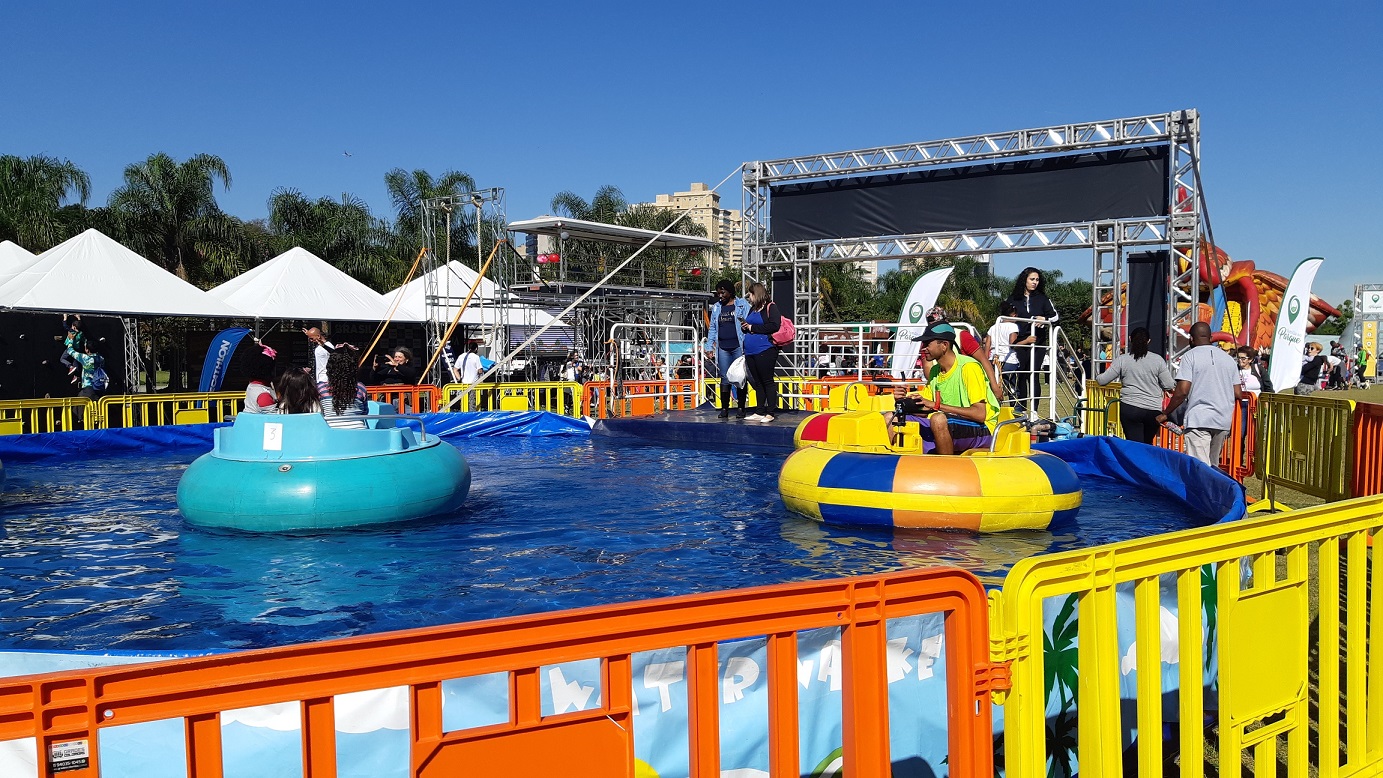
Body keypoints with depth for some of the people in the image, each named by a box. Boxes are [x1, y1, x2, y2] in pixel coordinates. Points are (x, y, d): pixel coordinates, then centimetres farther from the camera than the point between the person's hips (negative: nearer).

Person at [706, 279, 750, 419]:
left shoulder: (742, 304, 2)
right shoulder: (716, 307, 15)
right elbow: (712, 328, 16)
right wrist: (709, 346, 8)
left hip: (738, 347, -4)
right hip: (723, 348, 4)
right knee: (724, 379, 4)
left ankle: (740, 408, 6)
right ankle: (724, 408, 8)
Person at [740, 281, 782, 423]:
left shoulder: (770, 307, -6)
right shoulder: (753, 309, 20)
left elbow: (774, 325, -18)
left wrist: (753, 327, -13)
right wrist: (745, 327, 4)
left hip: (765, 350, -8)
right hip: (750, 352, 8)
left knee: (767, 382, -3)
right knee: (758, 383, 11)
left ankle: (770, 413, 1)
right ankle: (760, 412, 16)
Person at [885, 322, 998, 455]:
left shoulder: (968, 367, -13)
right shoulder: (935, 371, 10)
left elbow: (980, 414, -21)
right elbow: (925, 411, 11)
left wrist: (937, 405, -20)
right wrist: (905, 400, -9)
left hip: (982, 429, -7)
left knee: (938, 419, -38)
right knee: (890, 417, -5)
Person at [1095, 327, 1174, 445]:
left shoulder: (1122, 359, -2)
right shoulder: (1158, 359, 0)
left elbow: (1103, 380, 1)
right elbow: (1169, 386, 2)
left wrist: (1098, 377, 23)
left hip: (1130, 408, -2)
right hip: (1154, 410, 2)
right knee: (1147, 445, 18)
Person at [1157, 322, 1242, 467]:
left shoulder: (1190, 356, -2)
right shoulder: (1228, 359, 15)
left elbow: (1182, 391, -11)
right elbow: (1238, 394, 12)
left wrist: (1165, 414, -1)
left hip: (1199, 418, -6)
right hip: (1224, 421, 6)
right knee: (1213, 466, 15)